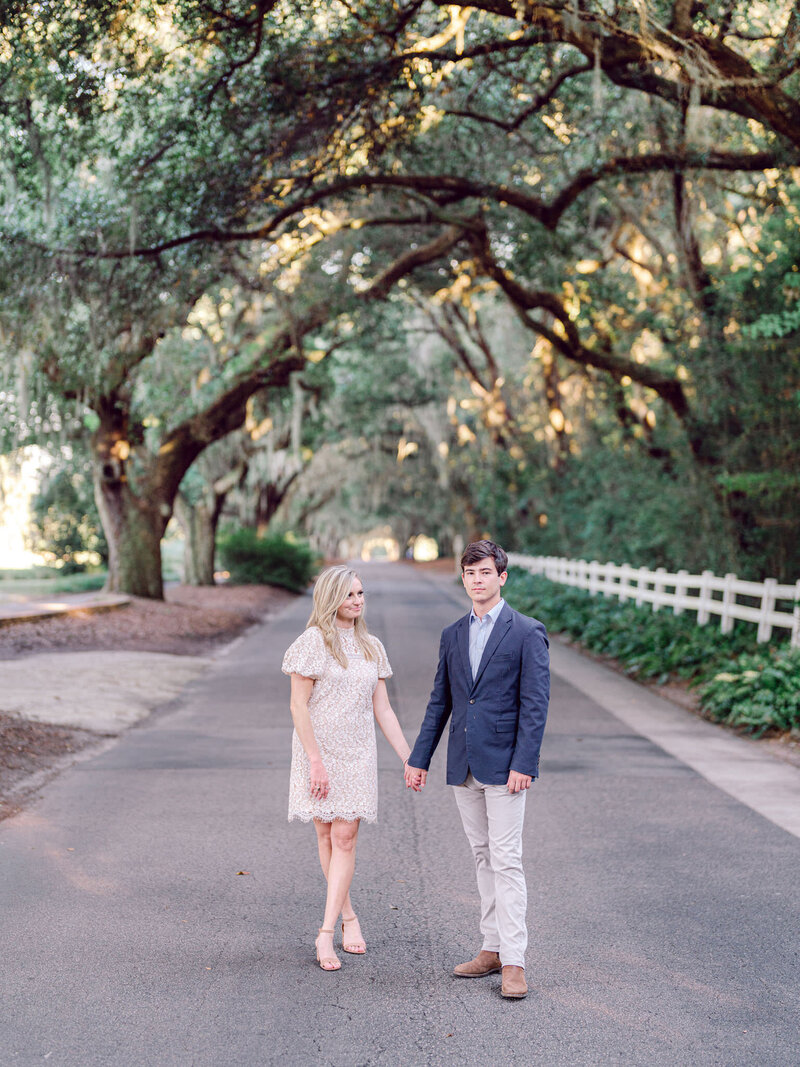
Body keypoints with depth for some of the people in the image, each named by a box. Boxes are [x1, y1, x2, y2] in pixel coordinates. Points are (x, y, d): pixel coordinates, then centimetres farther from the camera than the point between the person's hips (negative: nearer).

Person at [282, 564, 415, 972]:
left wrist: (409, 758, 8)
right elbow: (298, 706, -11)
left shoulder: (372, 647, 9)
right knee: (326, 835, 7)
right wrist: (316, 761, -16)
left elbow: (382, 709, 11)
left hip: (358, 754, 3)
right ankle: (348, 915, 25)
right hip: (319, 752, -3)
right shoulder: (313, 641, -8)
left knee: (344, 837, -6)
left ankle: (326, 932, -6)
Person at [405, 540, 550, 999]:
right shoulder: (453, 635, 13)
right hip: (463, 766, 6)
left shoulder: (527, 632, -5)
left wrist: (523, 764, -16)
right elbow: (440, 702, 16)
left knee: (506, 860, -7)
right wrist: (419, 758, 13)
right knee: (483, 857, 12)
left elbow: (535, 703, -9)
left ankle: (514, 962, -4)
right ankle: (493, 948, 20)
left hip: (504, 763, -6)